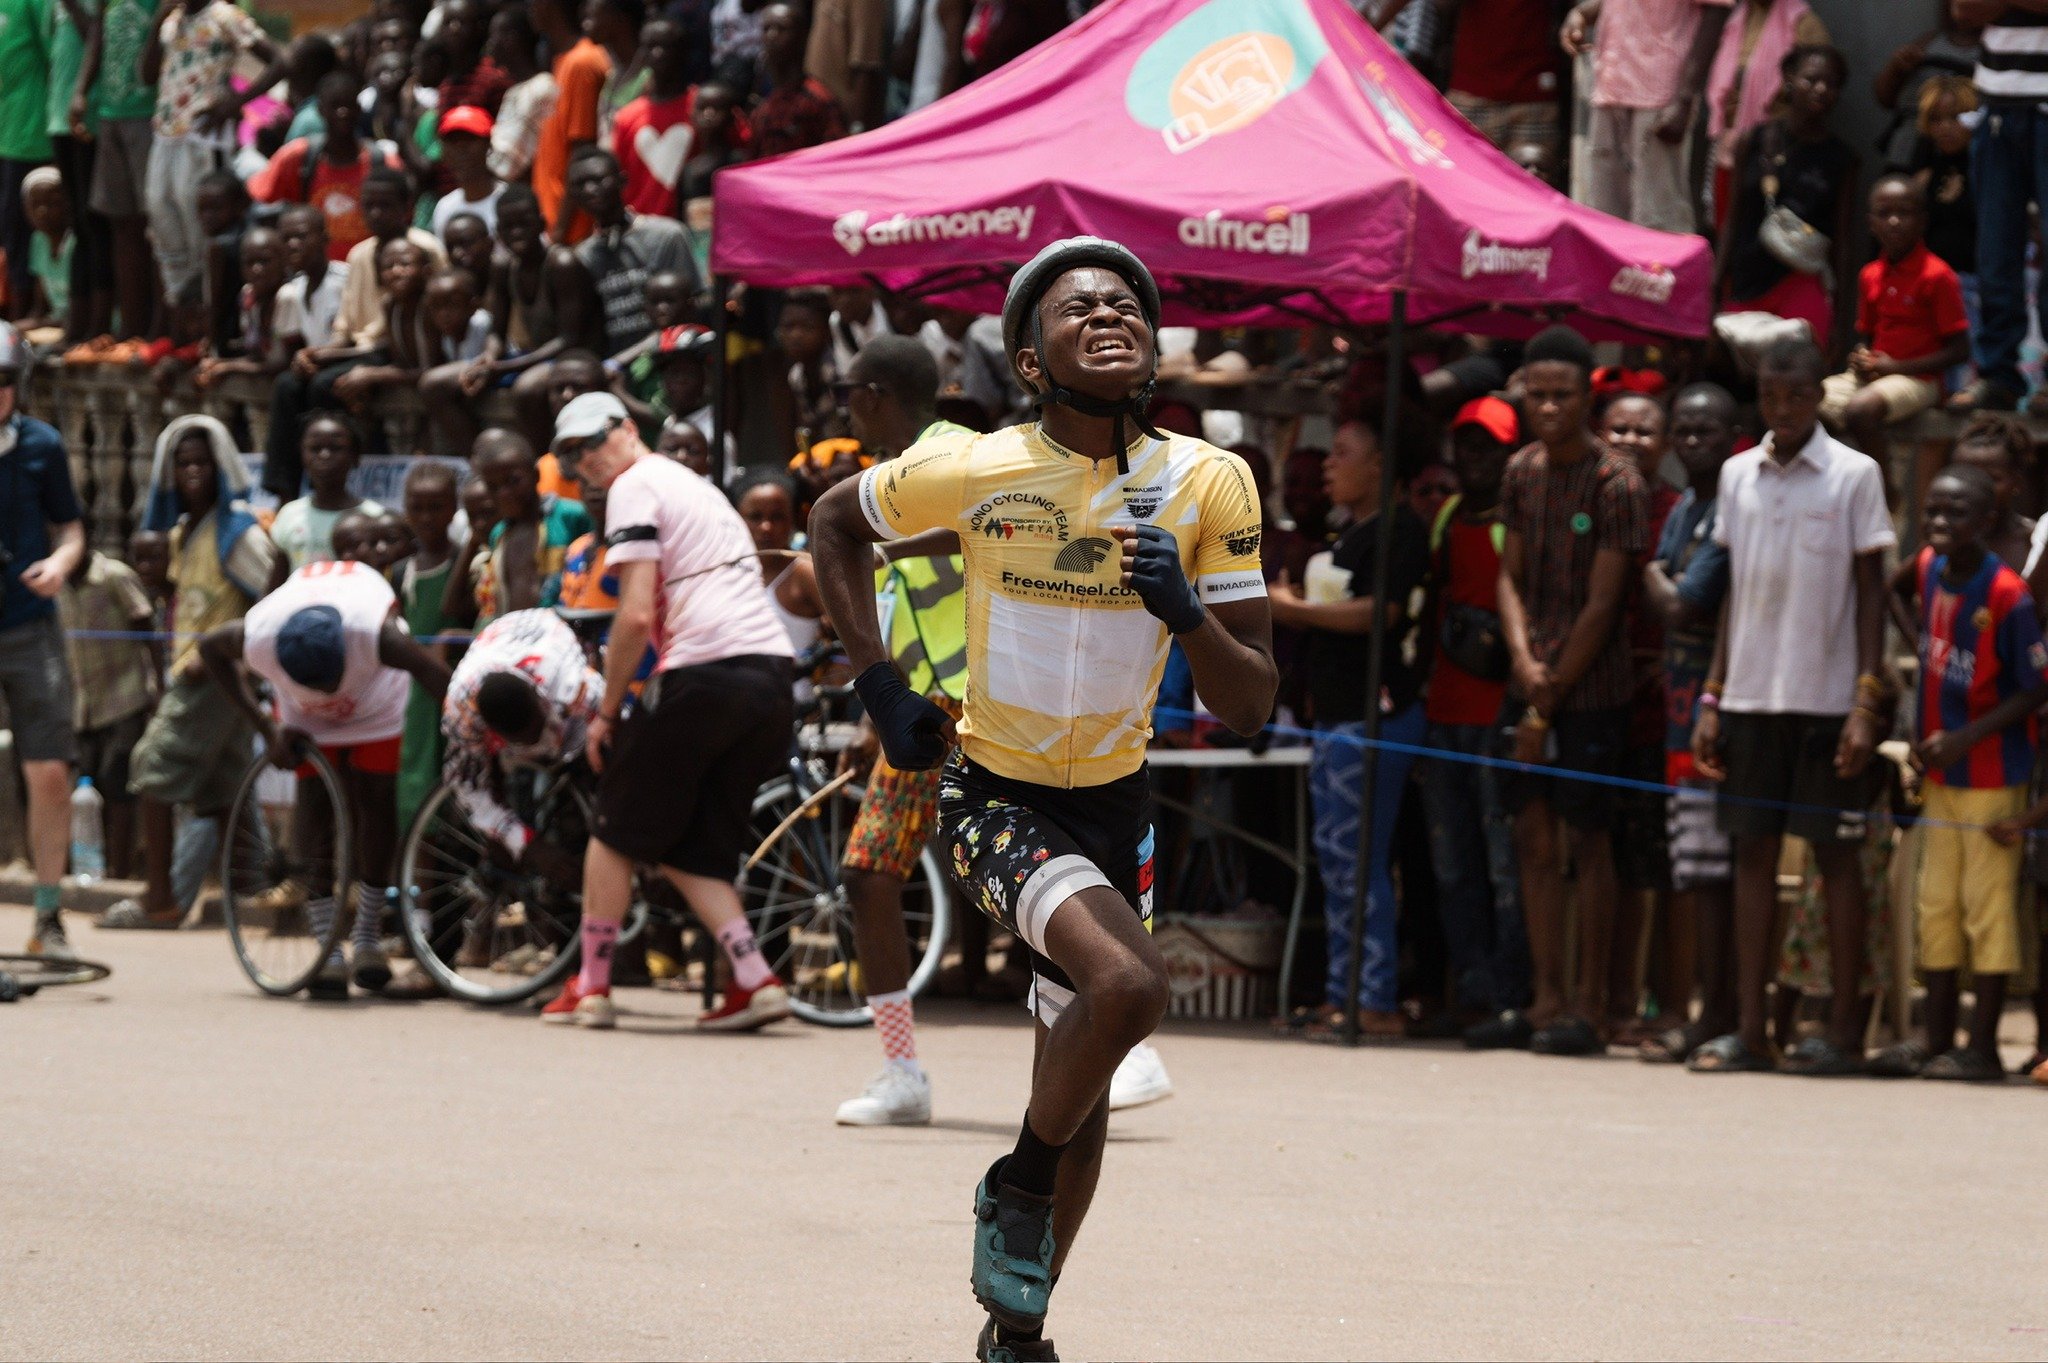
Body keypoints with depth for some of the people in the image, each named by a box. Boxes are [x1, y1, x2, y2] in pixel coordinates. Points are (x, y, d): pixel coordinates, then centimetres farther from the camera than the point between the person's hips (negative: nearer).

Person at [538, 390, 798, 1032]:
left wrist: (606, 712, -3)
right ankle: (756, 982, 1)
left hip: (704, 675, -8)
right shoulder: (699, 486, 26)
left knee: (617, 830, 9)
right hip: (772, 674, 8)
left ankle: (590, 986, 14)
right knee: (692, 851, 14)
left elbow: (636, 615, -12)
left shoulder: (635, 487, -1)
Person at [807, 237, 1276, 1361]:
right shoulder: (972, 471, -15)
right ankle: (1018, 1186, -5)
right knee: (1129, 981, -29)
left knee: (1081, 1088, 12)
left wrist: (1188, 615, -26)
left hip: (1113, 803, 4)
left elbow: (1249, 707, -7)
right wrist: (879, 683, 0)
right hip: (993, 794, -4)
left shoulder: (1207, 485, -8)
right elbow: (834, 523, 7)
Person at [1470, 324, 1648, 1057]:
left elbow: (1602, 605, -13)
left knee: (1589, 839, -2)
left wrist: (1547, 704, -12)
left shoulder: (1615, 483, -11)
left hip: (1591, 689, -6)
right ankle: (1545, 999, 12)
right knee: (1534, 838, 7)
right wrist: (1523, 659, -6)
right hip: (1530, 685, 6)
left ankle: (1588, 1006, 2)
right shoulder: (1521, 472, 9)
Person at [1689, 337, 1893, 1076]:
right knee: (1752, 851, 4)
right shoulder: (1737, 475, 10)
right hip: (1750, 697, 4)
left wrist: (1867, 702, -9)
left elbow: (1871, 592, -2)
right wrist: (1711, 697, 10)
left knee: (1835, 853, -1)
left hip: (1825, 700, -4)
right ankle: (1750, 1028, 5)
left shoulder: (1854, 476, -2)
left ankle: (1845, 1028, 3)